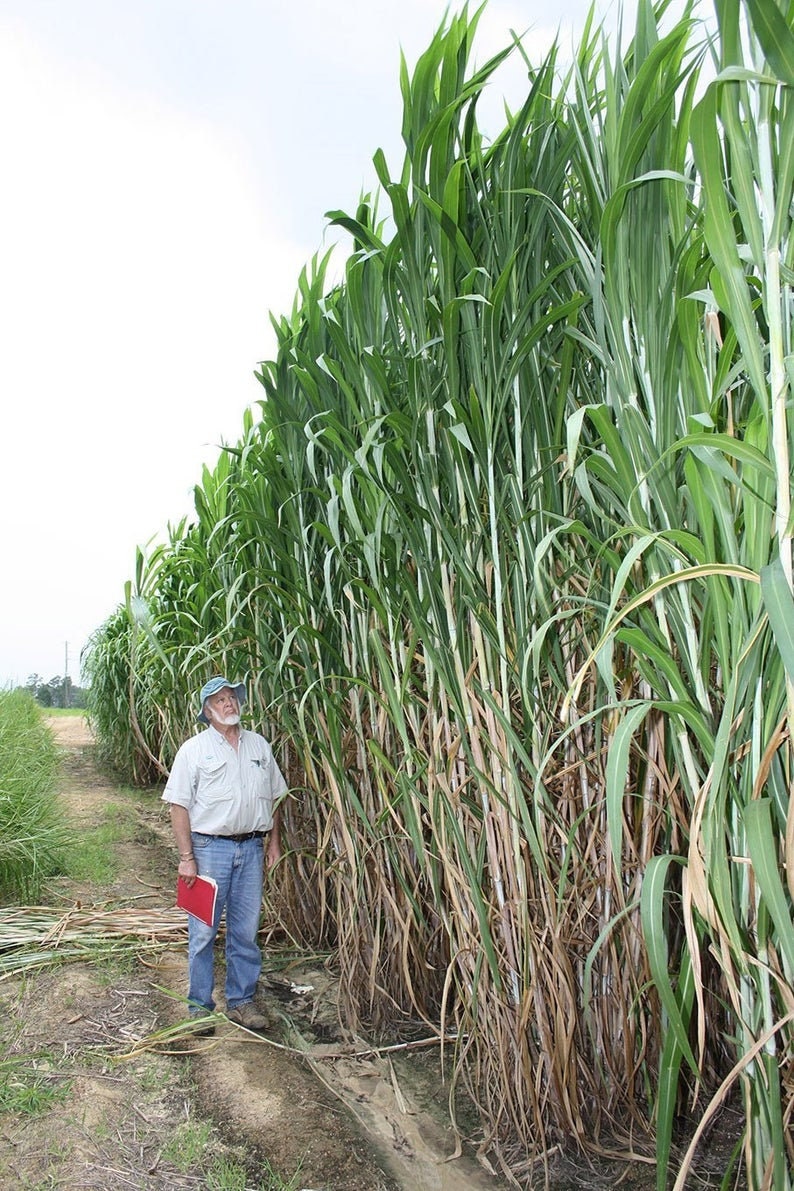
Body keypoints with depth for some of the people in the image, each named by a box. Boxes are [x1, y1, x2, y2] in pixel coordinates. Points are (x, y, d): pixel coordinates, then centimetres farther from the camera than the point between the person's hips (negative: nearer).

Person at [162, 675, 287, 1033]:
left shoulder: (259, 745, 10)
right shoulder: (194, 749, -3)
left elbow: (273, 797, 17)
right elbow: (179, 805, -6)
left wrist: (274, 841, 12)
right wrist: (186, 857, -11)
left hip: (251, 847, 4)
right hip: (209, 847, -3)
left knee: (246, 931, 10)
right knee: (203, 932, 3)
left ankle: (241, 1001, 25)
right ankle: (200, 1006, 18)